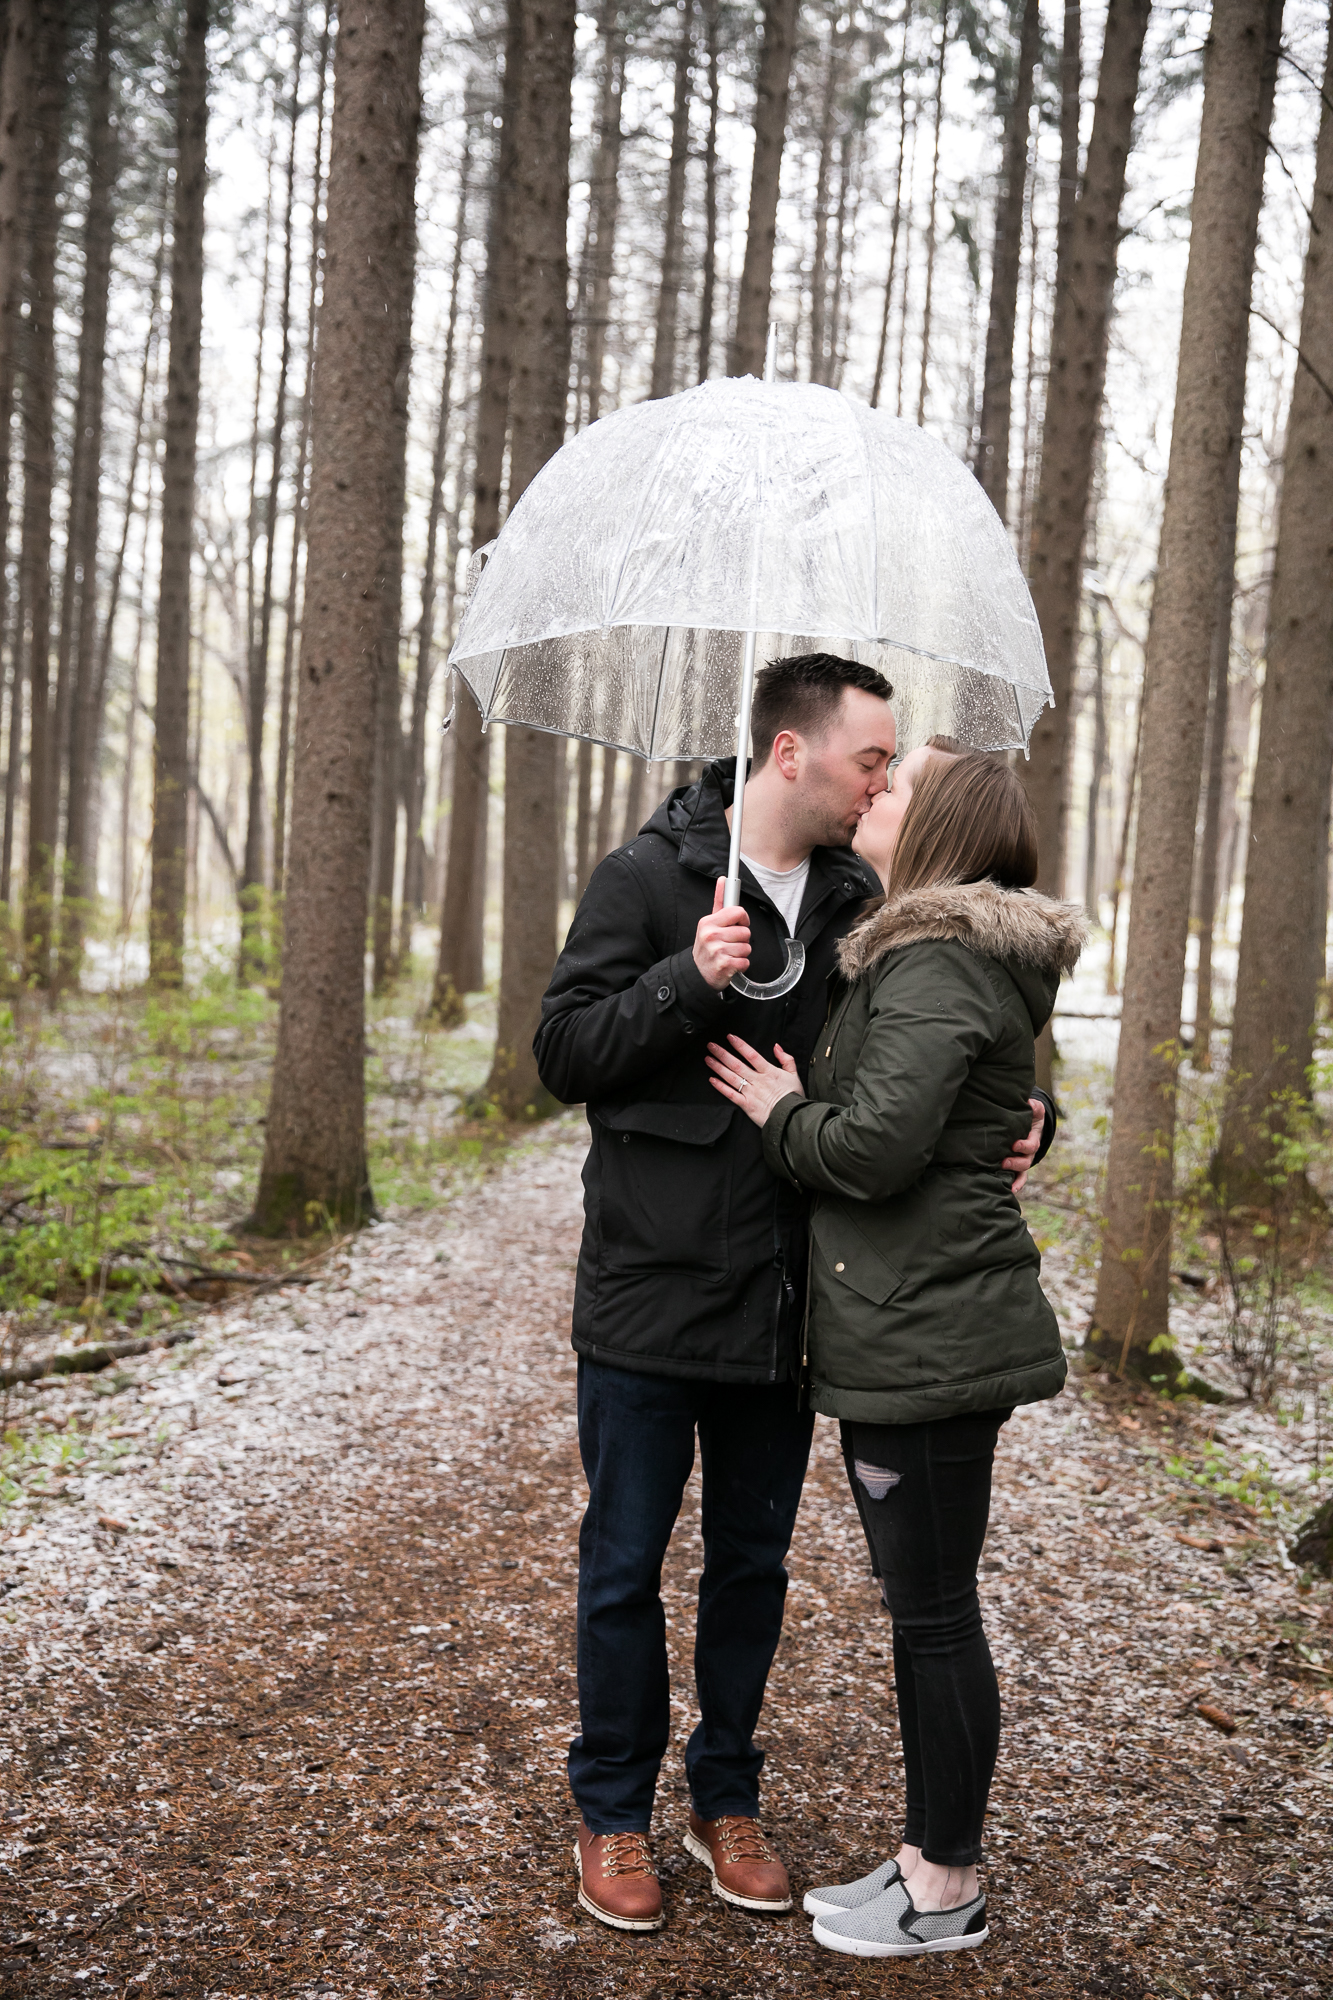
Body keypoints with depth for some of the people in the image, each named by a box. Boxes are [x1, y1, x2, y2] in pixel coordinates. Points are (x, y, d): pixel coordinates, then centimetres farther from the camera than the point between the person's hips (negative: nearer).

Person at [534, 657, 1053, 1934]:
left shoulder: (856, 902, 5)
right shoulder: (649, 877, -8)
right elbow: (565, 1053, -10)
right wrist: (689, 982, -24)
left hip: (784, 1303, 4)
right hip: (652, 1291, -4)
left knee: (753, 1564, 16)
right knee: (624, 1567, 9)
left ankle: (727, 1802, 35)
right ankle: (614, 1813, 28)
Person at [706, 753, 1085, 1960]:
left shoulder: (934, 966, -16)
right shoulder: (983, 966, 16)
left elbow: (876, 1144, -25)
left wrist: (783, 1112, -6)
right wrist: (802, 1106, 15)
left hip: (930, 1343, -10)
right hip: (918, 1339, 10)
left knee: (934, 1614, 2)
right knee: (924, 1607, 17)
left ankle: (948, 1892, 16)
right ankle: (933, 1855, 30)